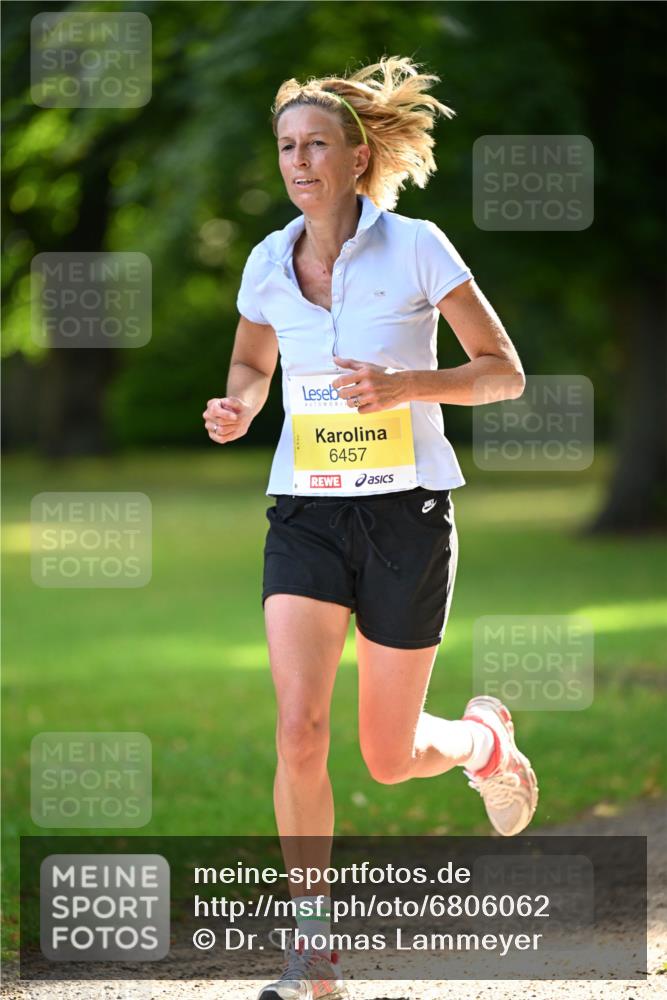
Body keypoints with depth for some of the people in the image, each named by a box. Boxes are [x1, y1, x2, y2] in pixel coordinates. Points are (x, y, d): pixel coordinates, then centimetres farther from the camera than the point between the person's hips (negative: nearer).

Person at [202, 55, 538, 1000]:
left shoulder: (417, 248, -9)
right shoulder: (268, 263, 2)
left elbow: (506, 371, -4)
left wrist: (404, 385, -20)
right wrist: (236, 408, -3)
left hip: (406, 511, -2)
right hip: (307, 513, 2)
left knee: (389, 757, 5)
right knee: (298, 728, -17)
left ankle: (483, 739, 42)